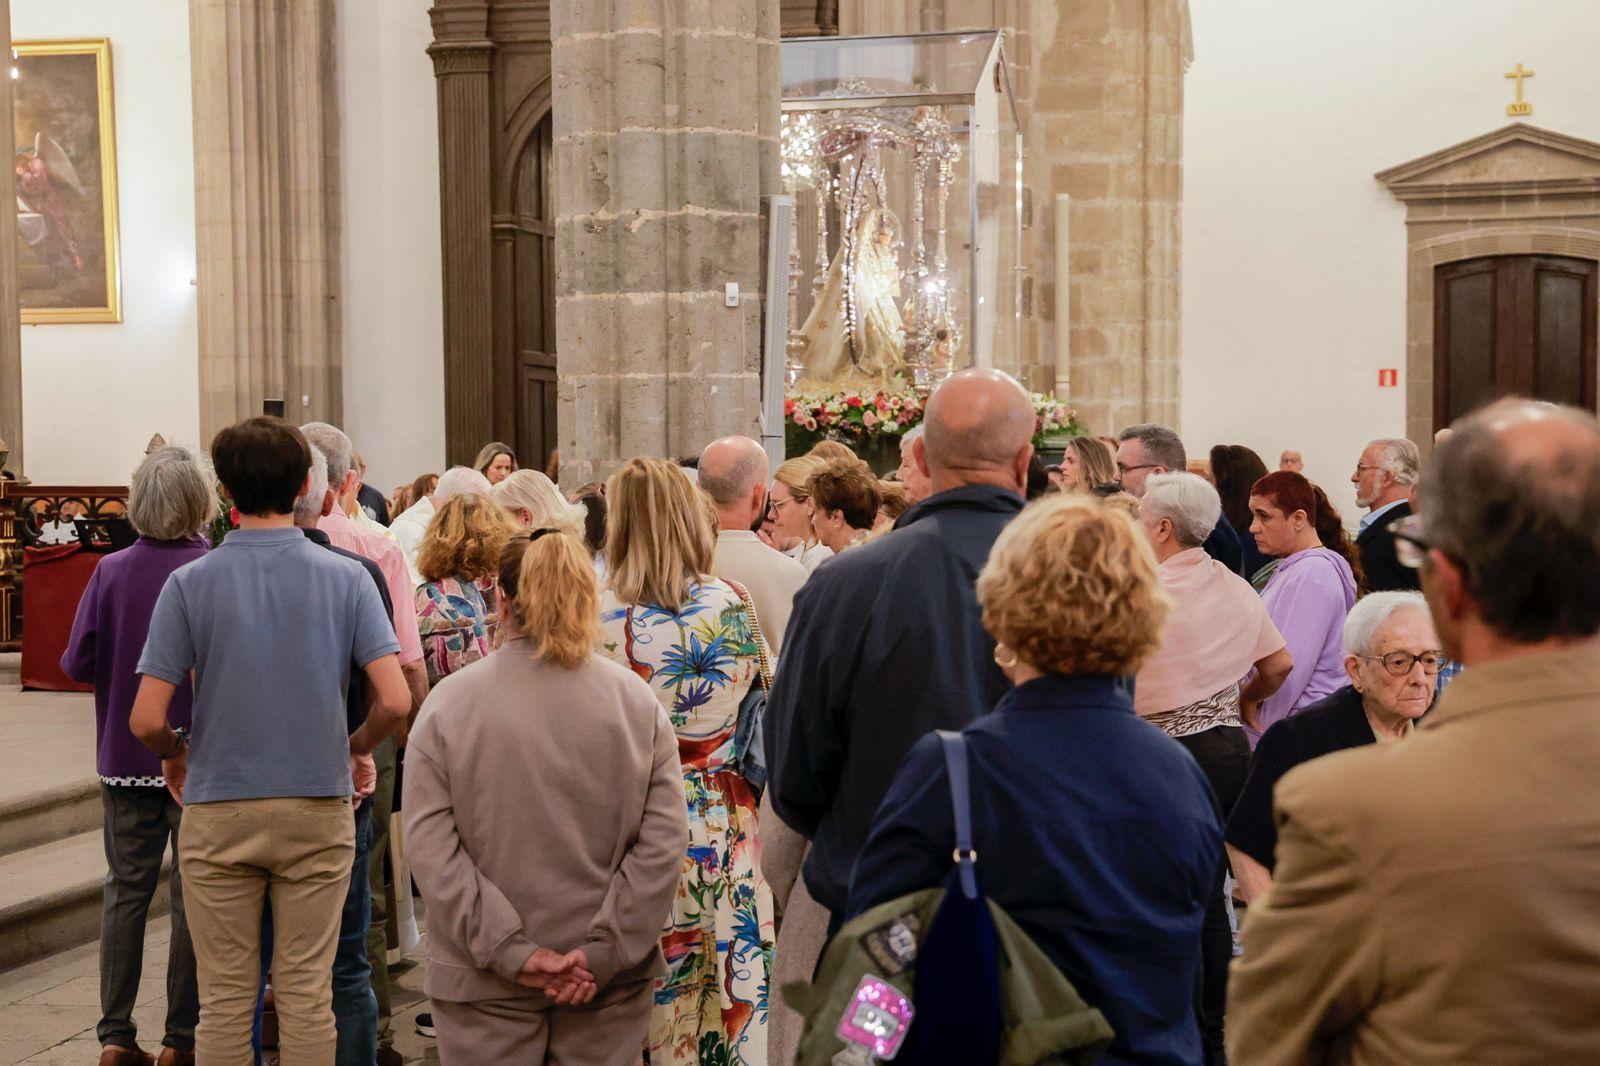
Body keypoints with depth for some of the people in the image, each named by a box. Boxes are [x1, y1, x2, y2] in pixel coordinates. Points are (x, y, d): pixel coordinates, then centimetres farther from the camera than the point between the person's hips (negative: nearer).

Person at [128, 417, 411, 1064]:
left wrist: (175, 755, 12)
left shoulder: (190, 583, -7)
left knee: (225, 997, 10)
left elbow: (146, 720, -10)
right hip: (319, 809, 1)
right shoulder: (346, 578, -5)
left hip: (218, 814, 0)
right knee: (307, 992, 9)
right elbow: (395, 701, -12)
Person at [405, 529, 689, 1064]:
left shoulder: (449, 702, -7)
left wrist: (512, 951, -12)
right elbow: (664, 844, -8)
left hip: (485, 984, -1)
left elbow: (430, 849, -12)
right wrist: (603, 952, -8)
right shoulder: (639, 703, -3)